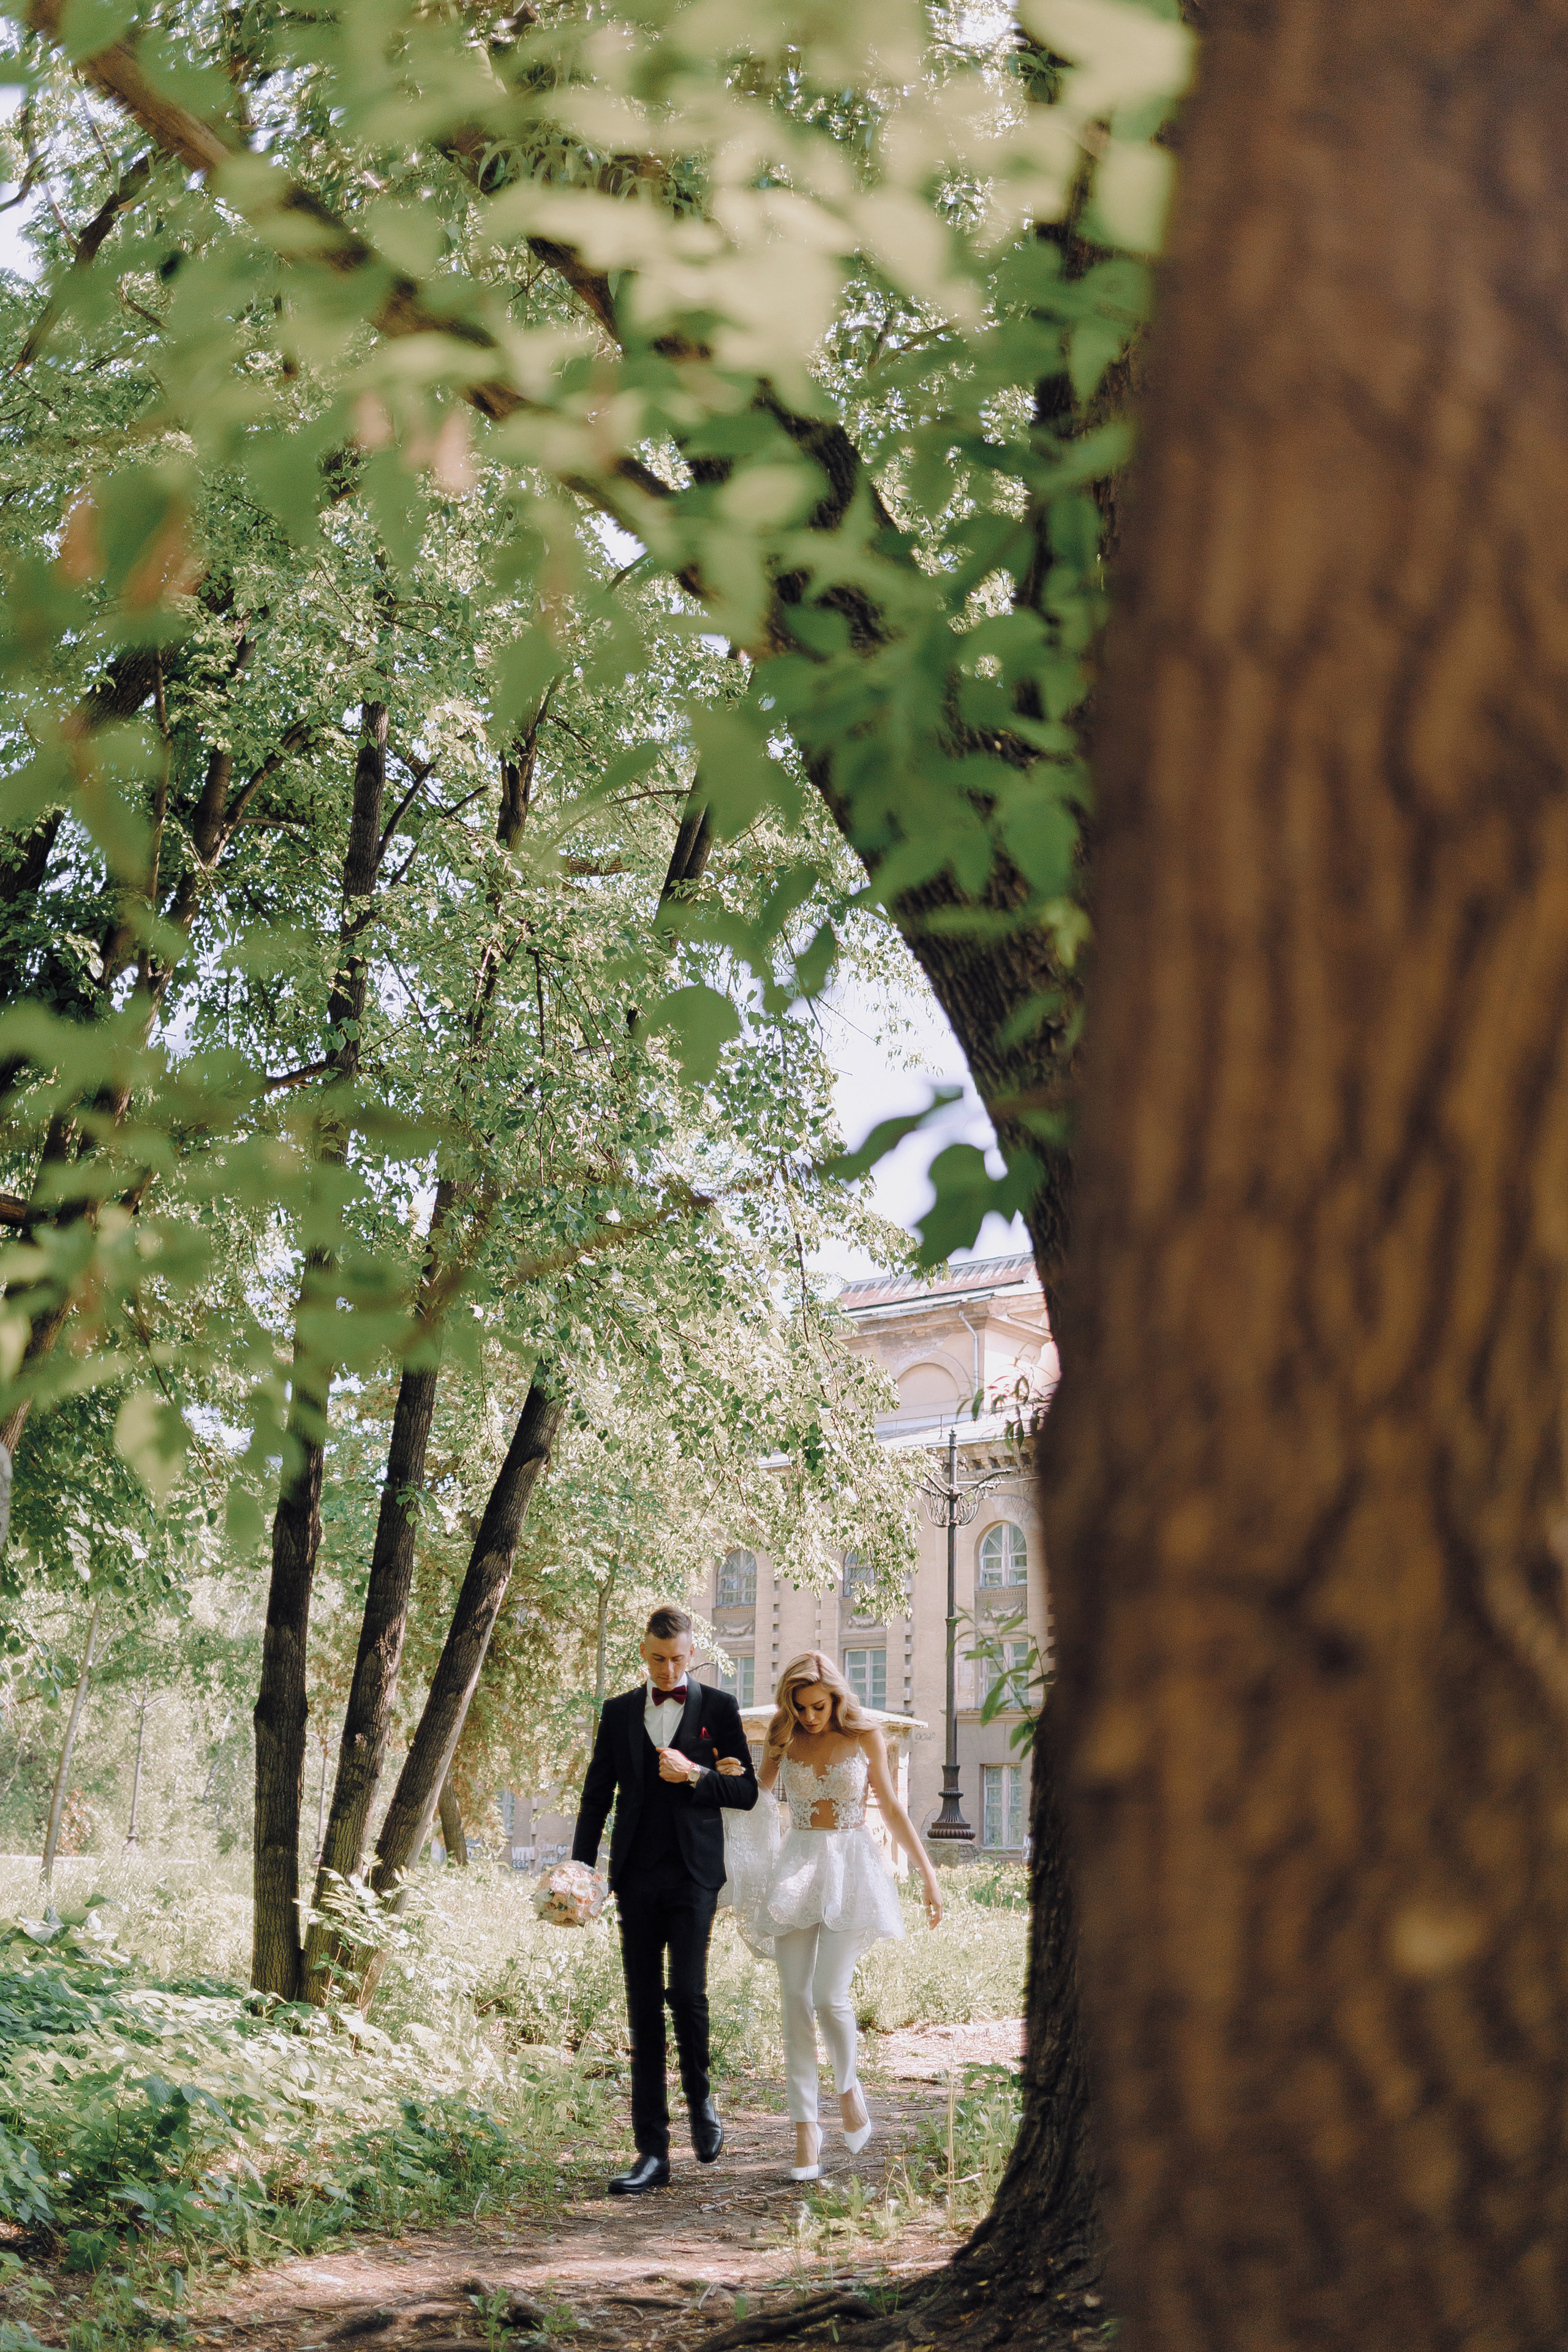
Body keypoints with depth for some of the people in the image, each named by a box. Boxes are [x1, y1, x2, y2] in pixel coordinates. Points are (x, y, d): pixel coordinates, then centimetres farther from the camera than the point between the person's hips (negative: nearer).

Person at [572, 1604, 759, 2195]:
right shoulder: (619, 1712, 12)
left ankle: (700, 2097, 17)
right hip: (636, 1876, 3)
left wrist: (696, 1775, -12)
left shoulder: (718, 1708, 6)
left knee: (687, 1992, -14)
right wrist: (581, 1871, 1)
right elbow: (596, 1795, 11)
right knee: (644, 2010, 2)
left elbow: (747, 1792, 4)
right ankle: (652, 2153, 5)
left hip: (692, 1874, -2)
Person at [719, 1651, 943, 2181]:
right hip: (796, 1872, 2)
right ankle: (805, 2130, 0)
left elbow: (892, 1808, 9)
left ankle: (849, 2083, 14)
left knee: (829, 1994, -15)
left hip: (851, 1869, -2)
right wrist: (728, 1777, -1)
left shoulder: (864, 1736, 0)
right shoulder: (783, 1739, 4)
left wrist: (928, 1873, 8)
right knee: (795, 1999, -4)